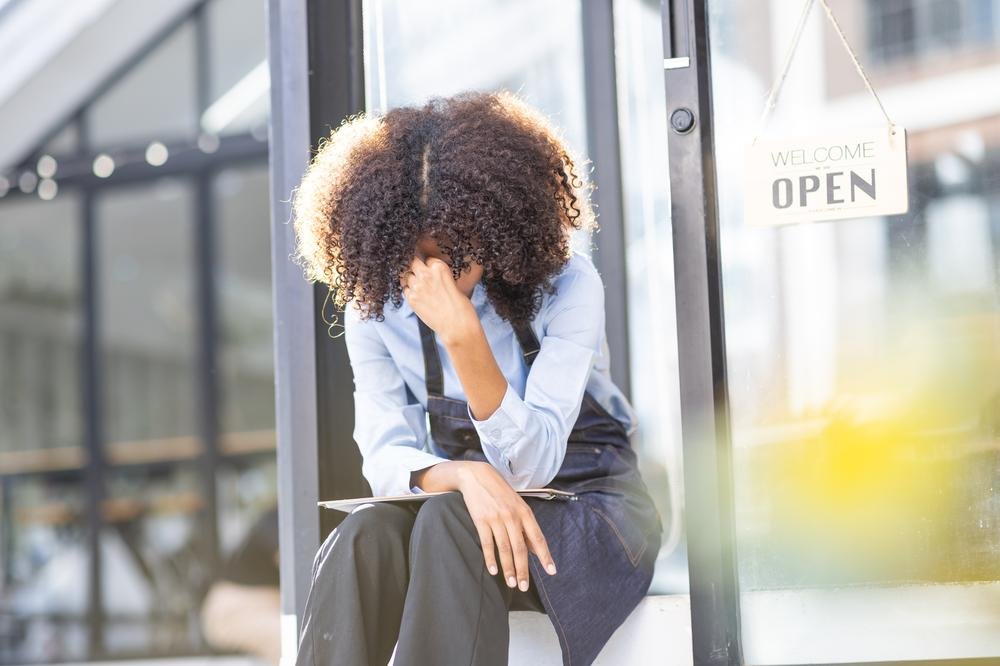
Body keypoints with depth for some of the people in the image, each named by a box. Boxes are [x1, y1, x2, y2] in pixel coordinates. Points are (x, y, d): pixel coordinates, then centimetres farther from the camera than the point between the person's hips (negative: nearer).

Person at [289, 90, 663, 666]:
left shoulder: (566, 285, -16)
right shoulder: (375, 308, -5)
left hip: (587, 500, -3)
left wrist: (465, 339, -38)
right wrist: (466, 475, -34)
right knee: (365, 538, -31)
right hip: (474, 505, 3)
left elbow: (529, 464, -24)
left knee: (449, 523, -34)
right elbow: (386, 457, -11)